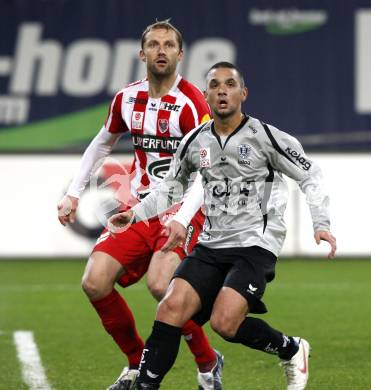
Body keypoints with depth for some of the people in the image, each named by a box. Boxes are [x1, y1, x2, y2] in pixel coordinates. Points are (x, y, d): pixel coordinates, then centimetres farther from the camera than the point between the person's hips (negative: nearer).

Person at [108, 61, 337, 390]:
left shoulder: (265, 137, -5)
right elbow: (171, 187, 24)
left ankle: (291, 350, 5)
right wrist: (135, 214, 11)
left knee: (224, 322, -22)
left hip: (255, 245, -5)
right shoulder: (194, 142, 8)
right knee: (172, 307, -17)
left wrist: (321, 223, -8)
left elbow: (310, 176, 3)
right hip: (211, 245, 5)